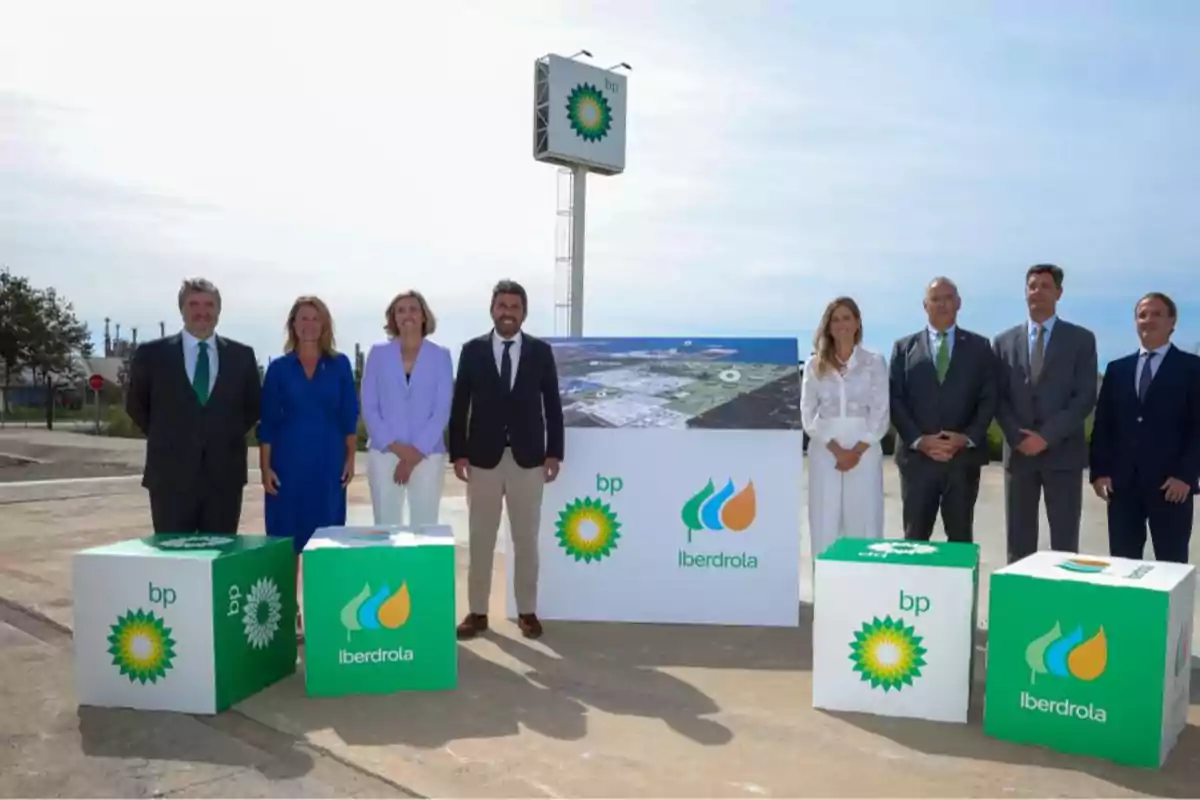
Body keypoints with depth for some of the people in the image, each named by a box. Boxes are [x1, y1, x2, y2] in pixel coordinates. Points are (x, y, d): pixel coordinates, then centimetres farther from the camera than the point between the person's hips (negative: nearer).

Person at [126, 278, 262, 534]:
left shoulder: (241, 355, 6)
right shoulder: (152, 353, 2)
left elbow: (254, 405, 16)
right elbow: (135, 404, 13)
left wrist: (231, 435, 6)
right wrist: (162, 437, 7)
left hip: (225, 474, 1)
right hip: (171, 474, -1)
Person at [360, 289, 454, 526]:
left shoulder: (440, 356, 4)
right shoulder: (378, 354, 6)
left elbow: (443, 410, -1)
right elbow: (369, 407, 2)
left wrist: (416, 452, -10)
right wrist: (396, 447, -10)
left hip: (428, 456, 0)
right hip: (384, 454, 1)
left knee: (425, 528, 2)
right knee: (385, 528, 2)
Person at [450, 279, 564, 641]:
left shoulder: (541, 351, 3)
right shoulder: (473, 350, 2)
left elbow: (552, 404, 3)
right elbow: (460, 404, 2)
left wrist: (554, 452, -2)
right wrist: (458, 453, -4)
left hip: (528, 458, 0)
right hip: (483, 457, 0)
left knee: (526, 539, 8)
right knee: (480, 539, 7)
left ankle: (527, 611, 18)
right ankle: (477, 612, 16)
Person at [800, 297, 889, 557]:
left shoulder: (874, 362, 5)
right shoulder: (815, 365, 8)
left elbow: (880, 413, 0)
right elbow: (808, 414, 1)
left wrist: (857, 451, -11)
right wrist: (836, 450, -10)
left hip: (864, 453, -1)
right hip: (825, 453, 1)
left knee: (864, 522, -1)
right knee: (824, 524, 1)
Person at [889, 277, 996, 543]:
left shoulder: (979, 347, 9)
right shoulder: (904, 347, 9)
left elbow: (989, 398, 4)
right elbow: (895, 400, 2)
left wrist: (967, 438, -10)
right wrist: (919, 440, -11)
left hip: (964, 457, 0)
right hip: (917, 456, 0)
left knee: (961, 537, 6)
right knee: (915, 537, 3)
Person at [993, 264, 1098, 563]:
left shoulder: (1081, 339, 3)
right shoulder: (1004, 342, 10)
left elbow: (1085, 397, -5)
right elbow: (999, 398, 5)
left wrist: (1046, 436, -14)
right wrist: (1017, 437, -10)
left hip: (1063, 452, -2)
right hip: (1019, 452, 2)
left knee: (1064, 544, 2)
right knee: (1019, 544, 6)